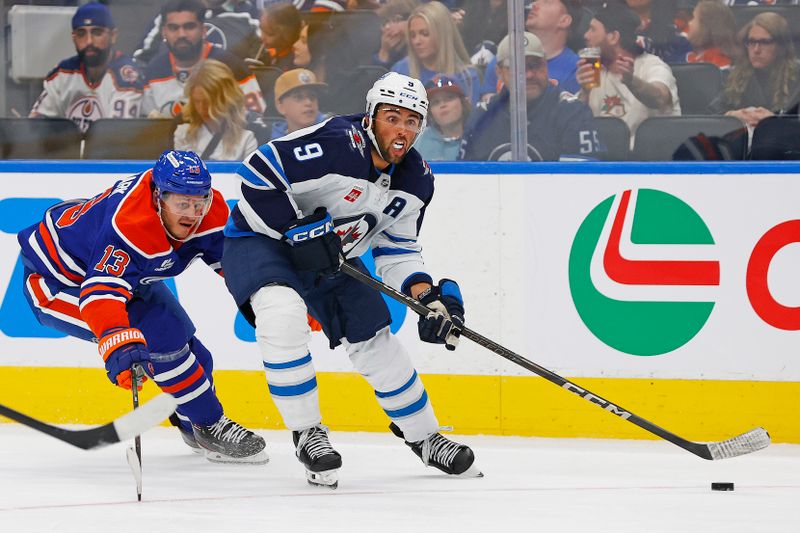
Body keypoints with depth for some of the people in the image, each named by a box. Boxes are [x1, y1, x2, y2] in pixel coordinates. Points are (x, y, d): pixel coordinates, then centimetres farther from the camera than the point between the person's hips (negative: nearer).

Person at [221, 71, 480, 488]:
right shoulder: (334, 145, -31)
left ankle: (423, 436, 30)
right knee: (284, 316, -34)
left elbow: (396, 249, 5)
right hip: (259, 239, -7)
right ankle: (306, 433, -20)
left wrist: (429, 296, -10)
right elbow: (258, 174, -31)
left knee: (375, 340, 9)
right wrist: (299, 232, -31)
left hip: (330, 256, 7)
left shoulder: (415, 181, -5)